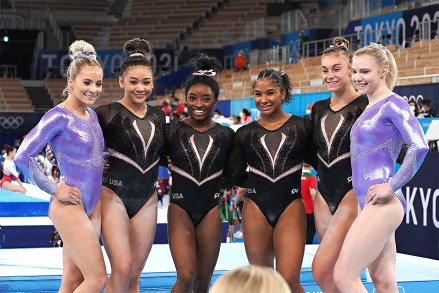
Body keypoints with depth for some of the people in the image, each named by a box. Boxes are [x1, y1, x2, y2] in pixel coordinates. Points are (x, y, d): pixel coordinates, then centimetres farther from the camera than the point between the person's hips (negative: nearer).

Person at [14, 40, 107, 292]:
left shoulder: (92, 115, 11)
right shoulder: (59, 117, -13)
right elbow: (23, 157, -17)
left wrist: (102, 165, 9)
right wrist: (54, 190, -15)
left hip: (93, 207, 8)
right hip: (70, 208, -8)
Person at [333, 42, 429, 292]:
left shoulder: (392, 104, -8)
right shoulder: (370, 108, 18)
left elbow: (419, 147, -20)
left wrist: (391, 187, -18)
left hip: (382, 205, -9)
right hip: (370, 205, 9)